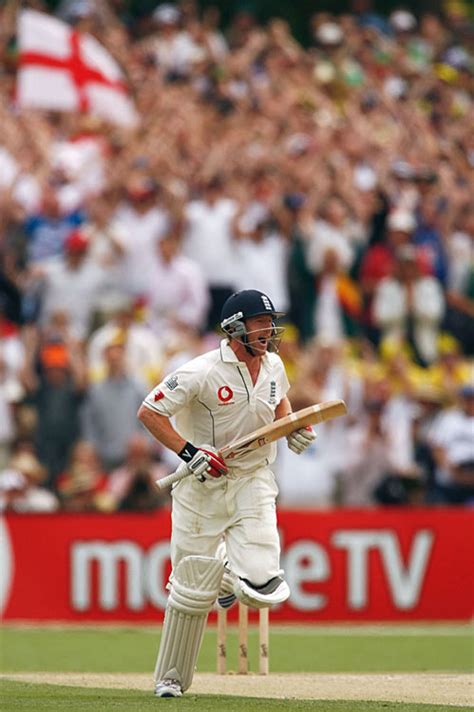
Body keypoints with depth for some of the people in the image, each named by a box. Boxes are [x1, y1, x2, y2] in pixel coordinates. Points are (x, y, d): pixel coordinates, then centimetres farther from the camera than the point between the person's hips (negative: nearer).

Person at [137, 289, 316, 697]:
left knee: (264, 586, -15)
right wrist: (188, 452, -22)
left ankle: (229, 577, 22)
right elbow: (149, 411, -12)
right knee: (193, 590, 2)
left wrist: (293, 429, 4)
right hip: (203, 484, -3)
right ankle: (171, 678, 20)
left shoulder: (273, 367, 1)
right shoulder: (203, 372, -16)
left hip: (254, 483, 3)